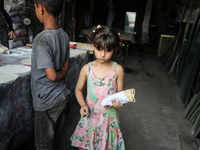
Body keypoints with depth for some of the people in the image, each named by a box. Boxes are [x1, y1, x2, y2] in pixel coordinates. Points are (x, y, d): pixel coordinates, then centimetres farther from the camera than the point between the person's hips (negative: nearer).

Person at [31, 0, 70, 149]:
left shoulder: (41, 39, -25)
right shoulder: (64, 35, -1)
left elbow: (51, 76, -25)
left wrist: (60, 75, -6)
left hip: (46, 101, -7)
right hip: (62, 95, 7)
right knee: (59, 134, 25)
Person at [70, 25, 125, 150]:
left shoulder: (117, 70, -10)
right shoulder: (87, 69, -8)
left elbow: (120, 92, -1)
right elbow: (78, 89, 4)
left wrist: (118, 103, -22)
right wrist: (83, 105, -12)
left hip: (109, 117, -1)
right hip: (90, 115, 1)